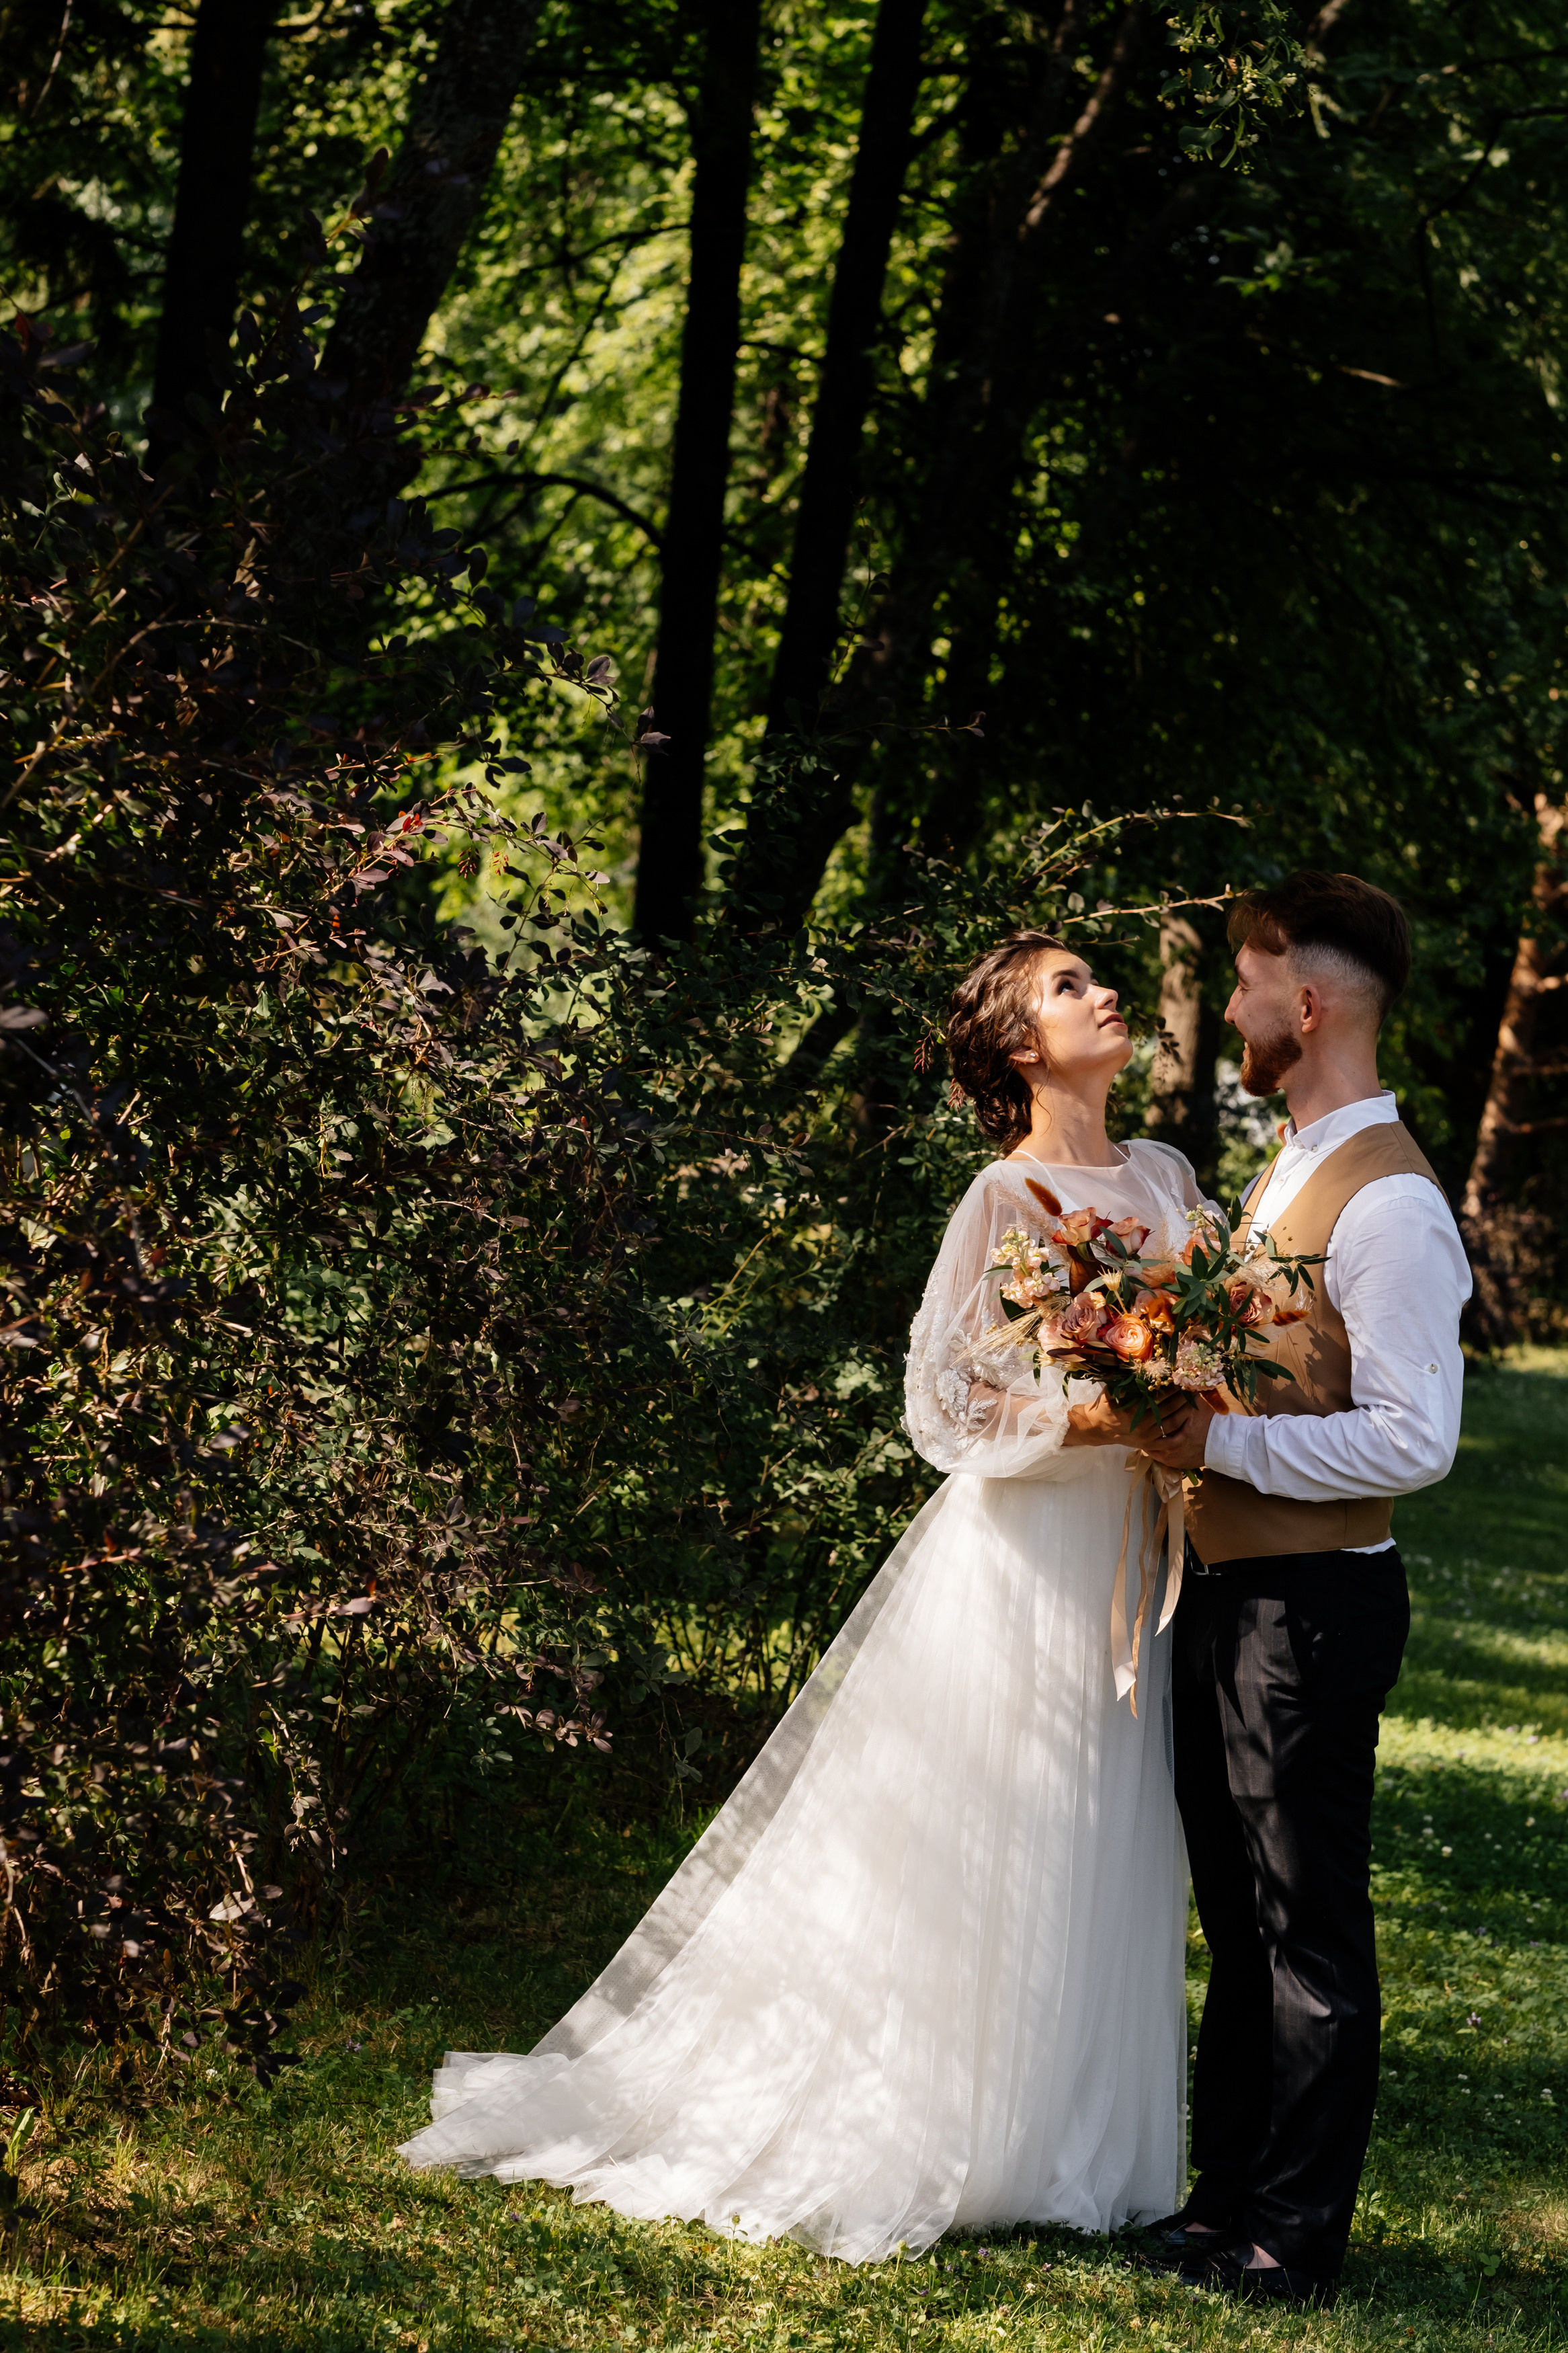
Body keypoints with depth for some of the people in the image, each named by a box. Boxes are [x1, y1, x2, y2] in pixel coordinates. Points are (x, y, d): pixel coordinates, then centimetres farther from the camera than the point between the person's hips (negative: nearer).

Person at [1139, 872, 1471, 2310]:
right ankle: (1228, 2194, 28)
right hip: (1230, 1588, 10)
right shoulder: (1290, 1170, 13)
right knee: (1239, 1914, 17)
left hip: (1313, 1603, -10)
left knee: (1309, 1929, 0)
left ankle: (1296, 2240, 8)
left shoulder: (1389, 1204, -18)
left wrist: (1216, 1441, -21)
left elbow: (1412, 1438, -25)